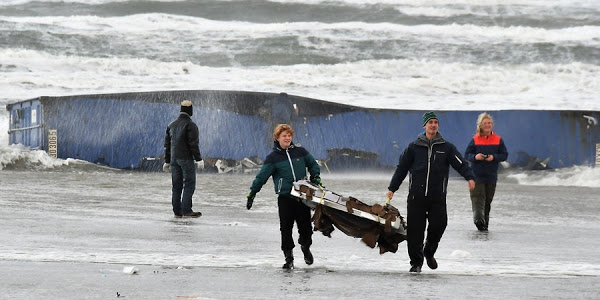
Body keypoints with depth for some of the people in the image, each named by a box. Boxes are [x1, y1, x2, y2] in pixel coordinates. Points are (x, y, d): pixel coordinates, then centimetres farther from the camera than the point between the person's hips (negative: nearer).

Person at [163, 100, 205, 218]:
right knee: (189, 184, -5)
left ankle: (177, 211, 7)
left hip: (174, 159, 7)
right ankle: (186, 211, -12)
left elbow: (167, 144, 16)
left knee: (176, 186, 8)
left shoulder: (171, 125, 13)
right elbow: (193, 144, -15)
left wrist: (167, 161, 21)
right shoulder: (190, 125, -9)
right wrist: (199, 159, -12)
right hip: (186, 158, -7)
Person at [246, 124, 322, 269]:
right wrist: (252, 193, 0)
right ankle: (288, 256, 8)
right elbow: (261, 177, 1)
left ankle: (305, 246, 33)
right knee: (286, 228, -3)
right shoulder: (273, 157, -1)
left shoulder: (300, 151, 6)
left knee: (305, 226, 4)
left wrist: (316, 177, 8)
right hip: (285, 198, -2)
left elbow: (313, 164, 22)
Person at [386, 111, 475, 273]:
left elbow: (460, 164, -2)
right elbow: (401, 168, 12)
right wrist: (392, 188, 10)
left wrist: (469, 177, -21)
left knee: (439, 225, -8)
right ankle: (416, 262, 11)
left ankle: (429, 252, 20)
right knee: (415, 229, -2)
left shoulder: (446, 147, 7)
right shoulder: (414, 148, 7)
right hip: (416, 196, 0)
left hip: (438, 197, 0)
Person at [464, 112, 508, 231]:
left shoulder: (498, 140, 4)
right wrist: (475, 157, -19)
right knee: (478, 198, -18)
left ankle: (485, 222, 22)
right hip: (477, 174, -3)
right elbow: (467, 154, 2)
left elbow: (505, 155, 4)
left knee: (488, 200, 11)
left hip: (491, 176, 3)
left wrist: (494, 157, -15)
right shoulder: (475, 140, 0)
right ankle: (478, 219, -34)